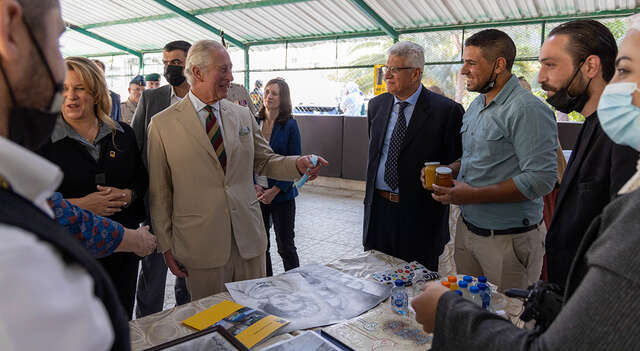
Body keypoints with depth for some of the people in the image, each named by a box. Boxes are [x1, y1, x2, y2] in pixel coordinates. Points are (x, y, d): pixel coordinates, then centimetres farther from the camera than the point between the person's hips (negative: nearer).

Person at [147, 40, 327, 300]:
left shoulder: (243, 116, 7)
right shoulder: (162, 124, -4)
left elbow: (263, 161, 12)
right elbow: (159, 192, -2)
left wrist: (297, 164, -8)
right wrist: (166, 246, -2)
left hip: (249, 238, 3)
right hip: (201, 244, -3)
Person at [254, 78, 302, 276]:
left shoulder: (290, 125, -5)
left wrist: (275, 190, -13)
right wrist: (253, 185, -7)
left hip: (281, 194, -3)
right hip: (256, 192, 3)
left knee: (285, 245, 4)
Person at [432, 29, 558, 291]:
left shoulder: (528, 110, -17)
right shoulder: (476, 105, 11)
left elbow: (541, 179, -23)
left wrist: (474, 195, -24)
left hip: (508, 239, -8)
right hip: (467, 228, 8)